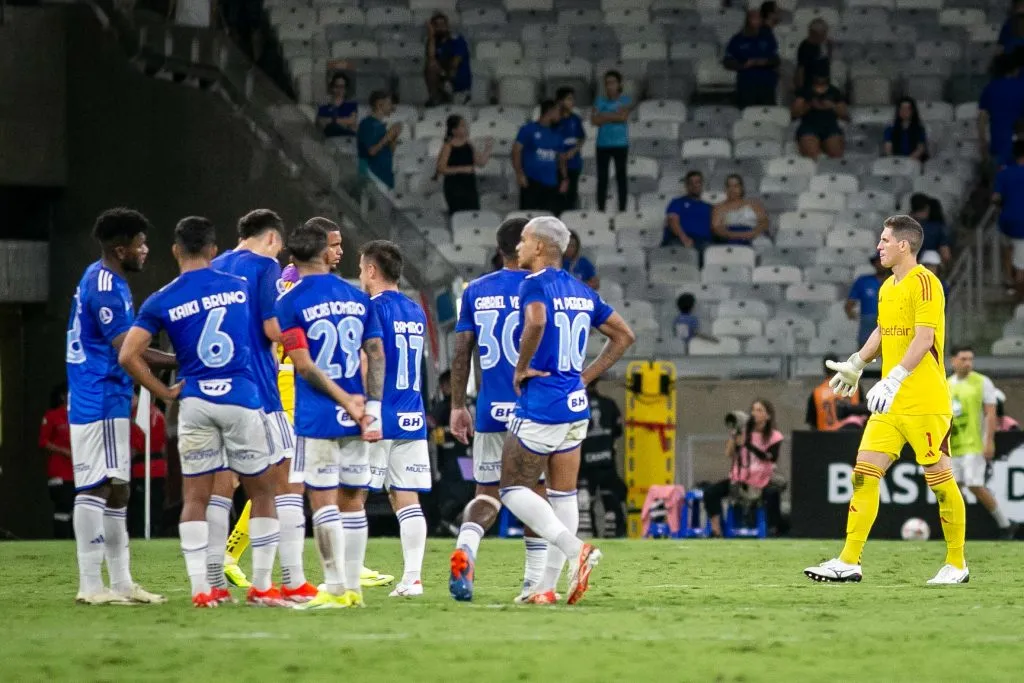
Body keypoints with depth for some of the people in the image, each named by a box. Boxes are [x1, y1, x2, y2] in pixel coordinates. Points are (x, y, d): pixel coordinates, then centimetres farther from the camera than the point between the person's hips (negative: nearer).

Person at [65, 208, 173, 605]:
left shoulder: (104, 281, 15)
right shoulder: (105, 289, -18)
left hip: (108, 403, 11)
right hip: (100, 404, -11)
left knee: (115, 489, 12)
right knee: (96, 487, -9)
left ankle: (121, 583, 17)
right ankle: (91, 585, -10)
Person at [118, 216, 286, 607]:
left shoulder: (161, 303, 0)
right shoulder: (240, 288, 5)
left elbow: (128, 356, -6)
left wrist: (164, 393, 3)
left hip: (195, 402, 0)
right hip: (242, 399, 0)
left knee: (195, 498, 6)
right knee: (261, 493, 9)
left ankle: (201, 588, 0)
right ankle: (261, 587, 8)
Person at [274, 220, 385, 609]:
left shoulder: (289, 303, -4)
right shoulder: (357, 297, 10)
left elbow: (304, 365, -11)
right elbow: (377, 354, 5)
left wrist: (346, 401, -7)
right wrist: (372, 408, 2)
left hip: (317, 417, -5)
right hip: (355, 416, 5)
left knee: (323, 501, -2)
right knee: (352, 500, 9)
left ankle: (335, 588, -4)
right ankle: (353, 587, 10)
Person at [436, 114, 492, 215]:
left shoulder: (468, 145, 8)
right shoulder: (448, 147, -9)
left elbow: (481, 162, 12)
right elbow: (441, 169, -15)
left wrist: (487, 150, -3)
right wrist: (461, 169, -20)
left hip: (470, 186, 6)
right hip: (454, 188, -6)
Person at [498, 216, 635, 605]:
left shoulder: (535, 284, -11)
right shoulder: (582, 291, 14)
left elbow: (536, 322, -33)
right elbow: (624, 335, 20)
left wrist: (521, 368, -18)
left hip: (541, 407, -8)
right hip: (576, 405, 8)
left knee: (514, 490, 0)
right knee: (563, 494, 9)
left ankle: (576, 549, -15)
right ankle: (547, 587, 11)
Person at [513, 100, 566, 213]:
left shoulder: (555, 135, 15)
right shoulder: (529, 130, 0)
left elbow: (561, 158, 20)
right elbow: (516, 150, -5)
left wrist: (565, 178, 6)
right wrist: (519, 173, -17)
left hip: (551, 184, 5)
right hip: (531, 182, -5)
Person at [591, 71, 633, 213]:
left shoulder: (626, 100, 2)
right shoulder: (600, 100, 9)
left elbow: (624, 116, -13)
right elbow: (594, 120, -3)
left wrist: (605, 117, -7)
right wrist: (615, 116, -9)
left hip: (620, 144, -2)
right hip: (602, 144, 2)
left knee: (621, 176, -1)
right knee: (602, 177, 2)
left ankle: (622, 209, 1)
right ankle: (600, 209, 5)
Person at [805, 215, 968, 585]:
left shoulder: (924, 283, -13)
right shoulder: (888, 287, 14)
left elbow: (924, 338, -22)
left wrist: (894, 380, -30)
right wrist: (856, 364, 33)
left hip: (925, 401, -8)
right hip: (891, 402, 8)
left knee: (939, 478, -1)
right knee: (864, 473, 0)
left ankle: (956, 564, 11)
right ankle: (849, 562, -1)